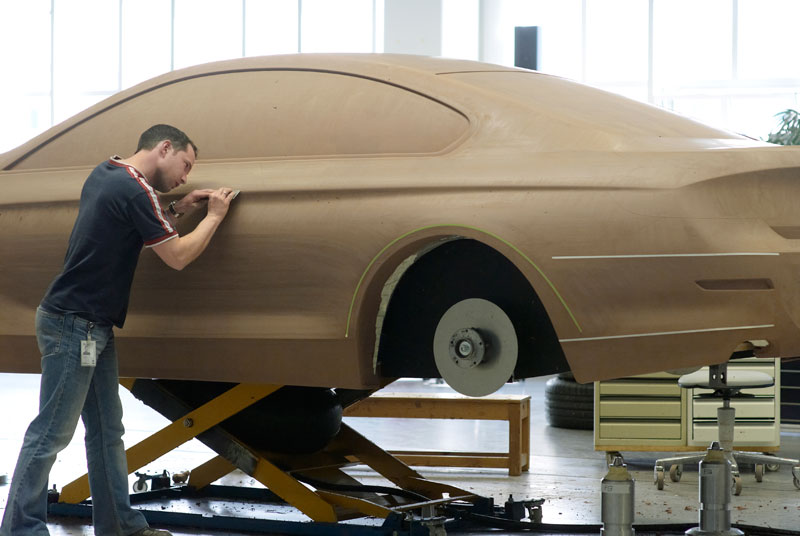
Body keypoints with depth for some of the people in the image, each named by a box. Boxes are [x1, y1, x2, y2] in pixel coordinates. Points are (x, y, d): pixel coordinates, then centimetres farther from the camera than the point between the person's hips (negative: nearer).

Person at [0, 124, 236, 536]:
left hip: (93, 327, 10)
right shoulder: (134, 189, -18)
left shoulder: (104, 174, 10)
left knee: (106, 431, 12)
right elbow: (177, 256, -13)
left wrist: (176, 211, 11)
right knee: (51, 433, -6)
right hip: (72, 325, -10)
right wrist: (214, 216, -1)